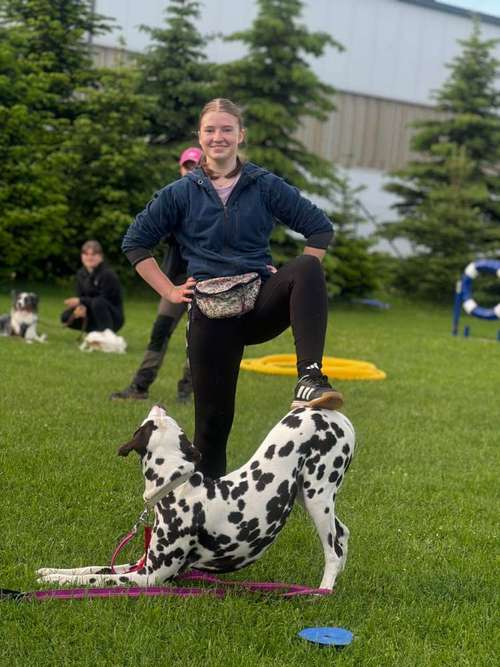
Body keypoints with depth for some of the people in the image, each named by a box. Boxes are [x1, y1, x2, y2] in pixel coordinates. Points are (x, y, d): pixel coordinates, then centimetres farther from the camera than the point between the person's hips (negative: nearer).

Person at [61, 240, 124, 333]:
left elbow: (103, 299, -22)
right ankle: (97, 331, 4)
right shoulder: (81, 274, 4)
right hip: (94, 317, 7)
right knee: (66, 317, -10)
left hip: (114, 318, -7)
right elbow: (80, 296, 2)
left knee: (98, 303, -36)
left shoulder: (108, 274, -17)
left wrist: (80, 301, -26)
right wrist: (81, 307, -22)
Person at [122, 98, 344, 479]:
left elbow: (320, 228, 11)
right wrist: (170, 292, 5)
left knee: (307, 267, -32)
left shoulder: (266, 186, 7)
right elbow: (135, 242, 13)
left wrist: (298, 280, -1)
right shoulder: (181, 194, 8)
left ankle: (310, 379, -44)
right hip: (211, 313, 1)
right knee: (213, 415, 0)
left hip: (262, 302, 0)